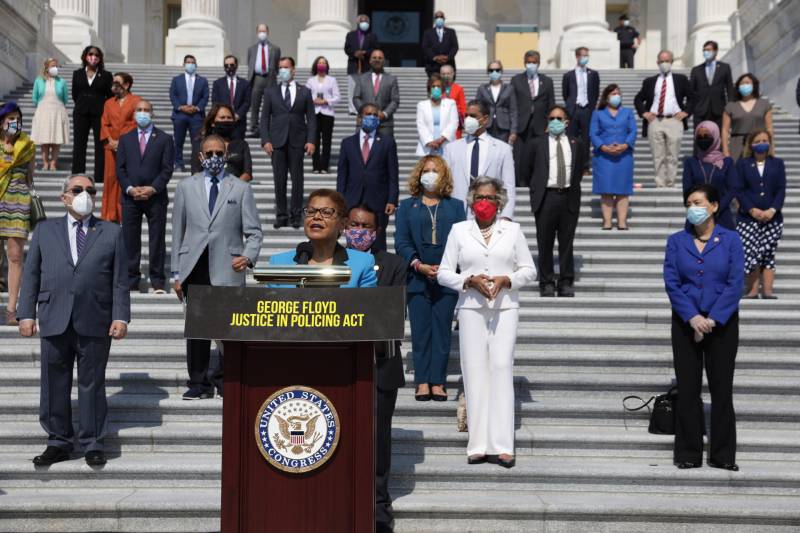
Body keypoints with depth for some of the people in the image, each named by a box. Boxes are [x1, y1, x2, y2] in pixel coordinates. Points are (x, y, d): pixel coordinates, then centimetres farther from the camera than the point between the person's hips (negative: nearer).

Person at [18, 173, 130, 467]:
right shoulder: (45, 230, 12)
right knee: (54, 385, 6)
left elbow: (120, 279, 5)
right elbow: (31, 275, 9)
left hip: (95, 322, -1)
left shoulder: (111, 232, 9)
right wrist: (26, 313, 1)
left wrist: (120, 317, -4)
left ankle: (93, 445, 15)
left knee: (92, 385, 5)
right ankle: (59, 442, 19)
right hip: (54, 321, 1)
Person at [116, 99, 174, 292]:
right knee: (130, 240, 2)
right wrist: (129, 188, -9)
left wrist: (153, 188, -14)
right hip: (130, 197, 2)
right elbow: (120, 168, 7)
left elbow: (167, 169, -2)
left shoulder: (164, 139, 5)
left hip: (156, 197, -2)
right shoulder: (125, 139, 12)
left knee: (157, 240, 0)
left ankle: (157, 281, 5)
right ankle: (131, 281, 7)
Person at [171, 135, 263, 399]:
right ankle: (199, 383, 12)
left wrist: (248, 257, -14)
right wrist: (177, 273, 7)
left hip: (228, 270, -1)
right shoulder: (186, 187, 13)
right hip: (195, 269, 1)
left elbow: (253, 231, 6)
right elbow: (178, 232, 12)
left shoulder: (241, 189, 10)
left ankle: (225, 380, 14)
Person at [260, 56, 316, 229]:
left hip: (297, 142, 0)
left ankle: (296, 215, 6)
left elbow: (311, 118, 6)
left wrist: (311, 140, -5)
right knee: (279, 180, 1)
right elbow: (265, 118, 7)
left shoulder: (305, 92, 8)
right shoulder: (270, 92, 9)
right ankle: (281, 215, 5)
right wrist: (265, 140, -5)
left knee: (297, 179, 0)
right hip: (277, 141, 1)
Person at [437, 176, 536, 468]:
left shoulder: (512, 230, 11)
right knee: (475, 371, -3)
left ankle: (501, 445, -10)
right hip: (471, 309, 1)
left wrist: (506, 280, -9)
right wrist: (470, 281, -9)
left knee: (501, 368, -10)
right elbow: (444, 273, 8)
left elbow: (529, 269, 11)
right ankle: (478, 444, 1)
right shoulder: (459, 230, 10)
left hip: (505, 308, 0)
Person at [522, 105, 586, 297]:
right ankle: (547, 283, 9)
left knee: (566, 243, 4)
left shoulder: (576, 143, 10)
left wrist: (573, 186, 13)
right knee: (545, 244, 1)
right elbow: (528, 170, 13)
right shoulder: (536, 143, 5)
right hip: (546, 197, -1)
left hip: (569, 197, 1)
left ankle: (566, 283, 10)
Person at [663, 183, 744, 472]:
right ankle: (689, 455, 11)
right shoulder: (676, 241, 3)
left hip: (722, 323, -1)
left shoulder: (731, 240, 0)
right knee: (687, 389, 2)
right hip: (685, 323, 1)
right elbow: (671, 282, -4)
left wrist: (713, 319, -15)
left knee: (722, 388, 3)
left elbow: (735, 284, -6)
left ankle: (723, 455, 12)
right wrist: (692, 317, -15)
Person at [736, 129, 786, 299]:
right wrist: (752, 210, -13)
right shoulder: (743, 164, 7)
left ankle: (767, 290, 0)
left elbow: (781, 189, 3)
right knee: (750, 253, -9)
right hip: (748, 217, -1)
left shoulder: (777, 163, 10)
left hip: (772, 217, 1)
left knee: (768, 254, 1)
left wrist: (772, 210, -11)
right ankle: (753, 290, -3)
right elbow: (739, 190, -1)